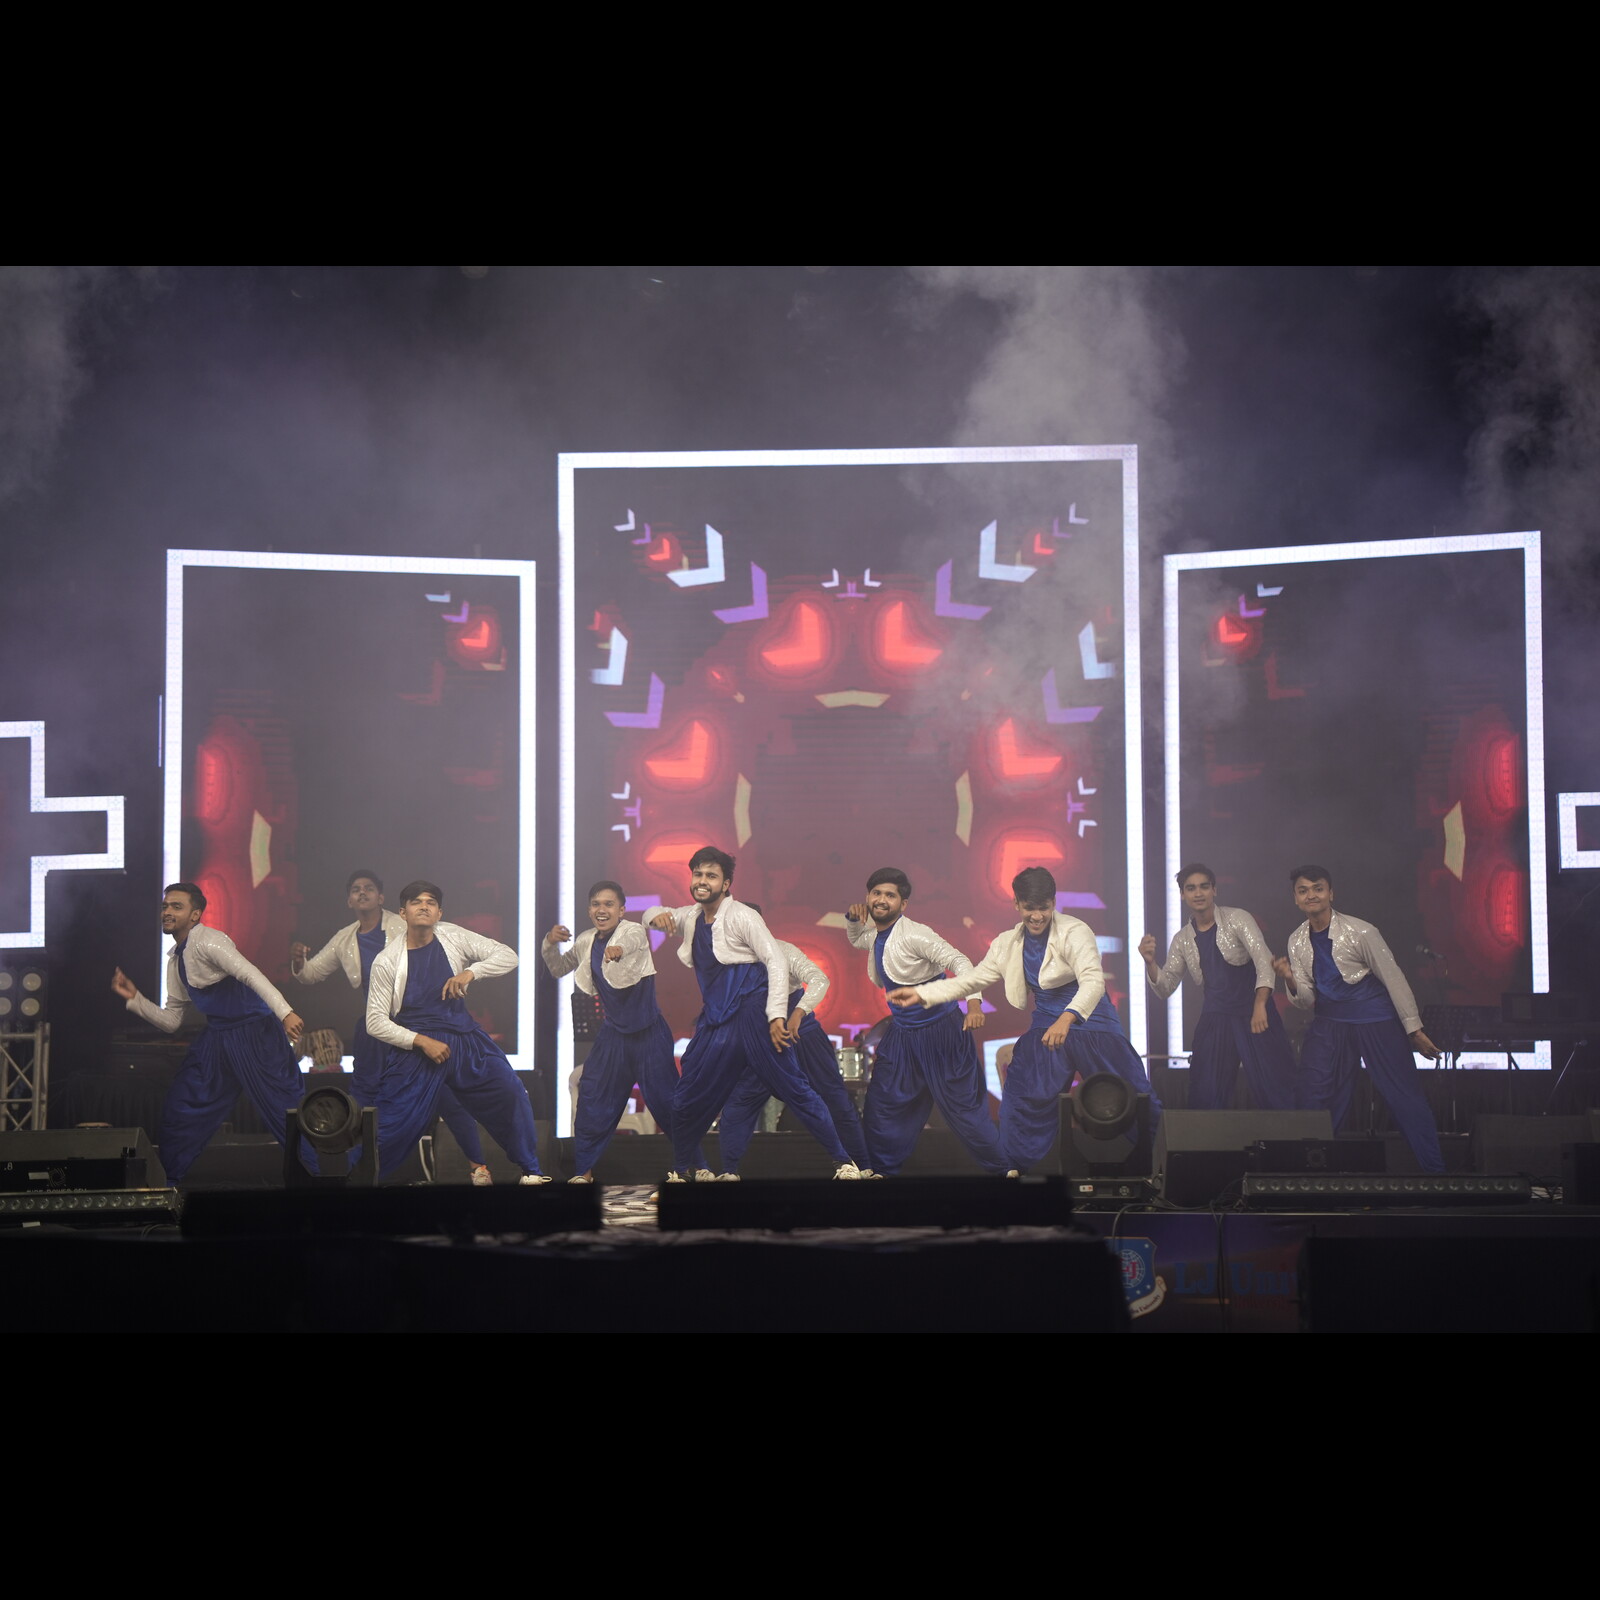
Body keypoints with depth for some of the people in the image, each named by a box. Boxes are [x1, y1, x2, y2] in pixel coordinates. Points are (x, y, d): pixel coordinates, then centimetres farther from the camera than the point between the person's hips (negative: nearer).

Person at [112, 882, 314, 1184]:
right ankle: (167, 1185, 21)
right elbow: (171, 1021, 18)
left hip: (255, 1034, -8)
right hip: (215, 1038, 8)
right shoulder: (176, 958, 13)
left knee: (286, 1112, -10)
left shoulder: (208, 941, -13)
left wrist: (285, 1012, -41)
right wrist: (133, 998, 7)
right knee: (179, 1113, 7)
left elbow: (249, 974, -28)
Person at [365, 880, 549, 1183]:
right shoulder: (388, 961, -10)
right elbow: (376, 1022, -9)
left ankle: (530, 1171, 7)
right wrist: (422, 1042, -18)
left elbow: (508, 956, -6)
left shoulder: (453, 937, -4)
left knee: (511, 1094, -8)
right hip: (414, 1046, -3)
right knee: (393, 1125, -7)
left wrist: (471, 972, -23)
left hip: (463, 1039, 3)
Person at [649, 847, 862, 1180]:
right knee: (687, 1101, 9)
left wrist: (776, 1015, -21)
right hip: (716, 1023, 7)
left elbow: (776, 962, -14)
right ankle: (678, 1174, 25)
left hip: (752, 1015, -7)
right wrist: (657, 916, -2)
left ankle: (844, 1162, -5)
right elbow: (659, 916, 25)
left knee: (794, 1089, -9)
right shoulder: (692, 916, 10)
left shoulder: (741, 917, -10)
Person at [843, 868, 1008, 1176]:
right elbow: (857, 941, 30)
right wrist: (853, 919, 6)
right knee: (883, 1104, 10)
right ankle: (881, 1170, 24)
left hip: (940, 1032, -8)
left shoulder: (914, 935, -20)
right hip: (902, 1033, 8)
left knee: (964, 1105, -4)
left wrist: (973, 1003, -40)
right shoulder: (876, 935, 5)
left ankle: (1004, 1168, 9)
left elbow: (958, 961, -25)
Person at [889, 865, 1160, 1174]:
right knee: (1022, 1101, 3)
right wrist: (920, 993, 2)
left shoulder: (1074, 932, -17)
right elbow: (971, 980, 11)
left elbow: (1093, 981, -29)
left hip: (1090, 1023, -5)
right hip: (1046, 1026, 5)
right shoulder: (1008, 944, 4)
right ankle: (1011, 1171, 16)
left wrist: (1067, 1019, -46)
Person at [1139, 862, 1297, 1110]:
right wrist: (1150, 962, -11)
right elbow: (1165, 988, 9)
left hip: (1254, 1015, -4)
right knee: (1205, 1097, 3)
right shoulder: (1182, 940, 9)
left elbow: (1264, 961, -14)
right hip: (1215, 1021, 4)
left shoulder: (1237, 919, -4)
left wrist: (1260, 1006, -27)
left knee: (1273, 1089, -10)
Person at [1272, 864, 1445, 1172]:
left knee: (1405, 1097, -4)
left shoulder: (1360, 932, -16)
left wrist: (1414, 1030, -7)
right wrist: (1290, 981, -20)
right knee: (1313, 1099, -3)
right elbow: (1308, 1002, 2)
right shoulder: (1297, 941, 0)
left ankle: (1435, 1170, 2)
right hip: (1329, 1023, 5)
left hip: (1375, 1021, -5)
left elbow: (1394, 979, -9)